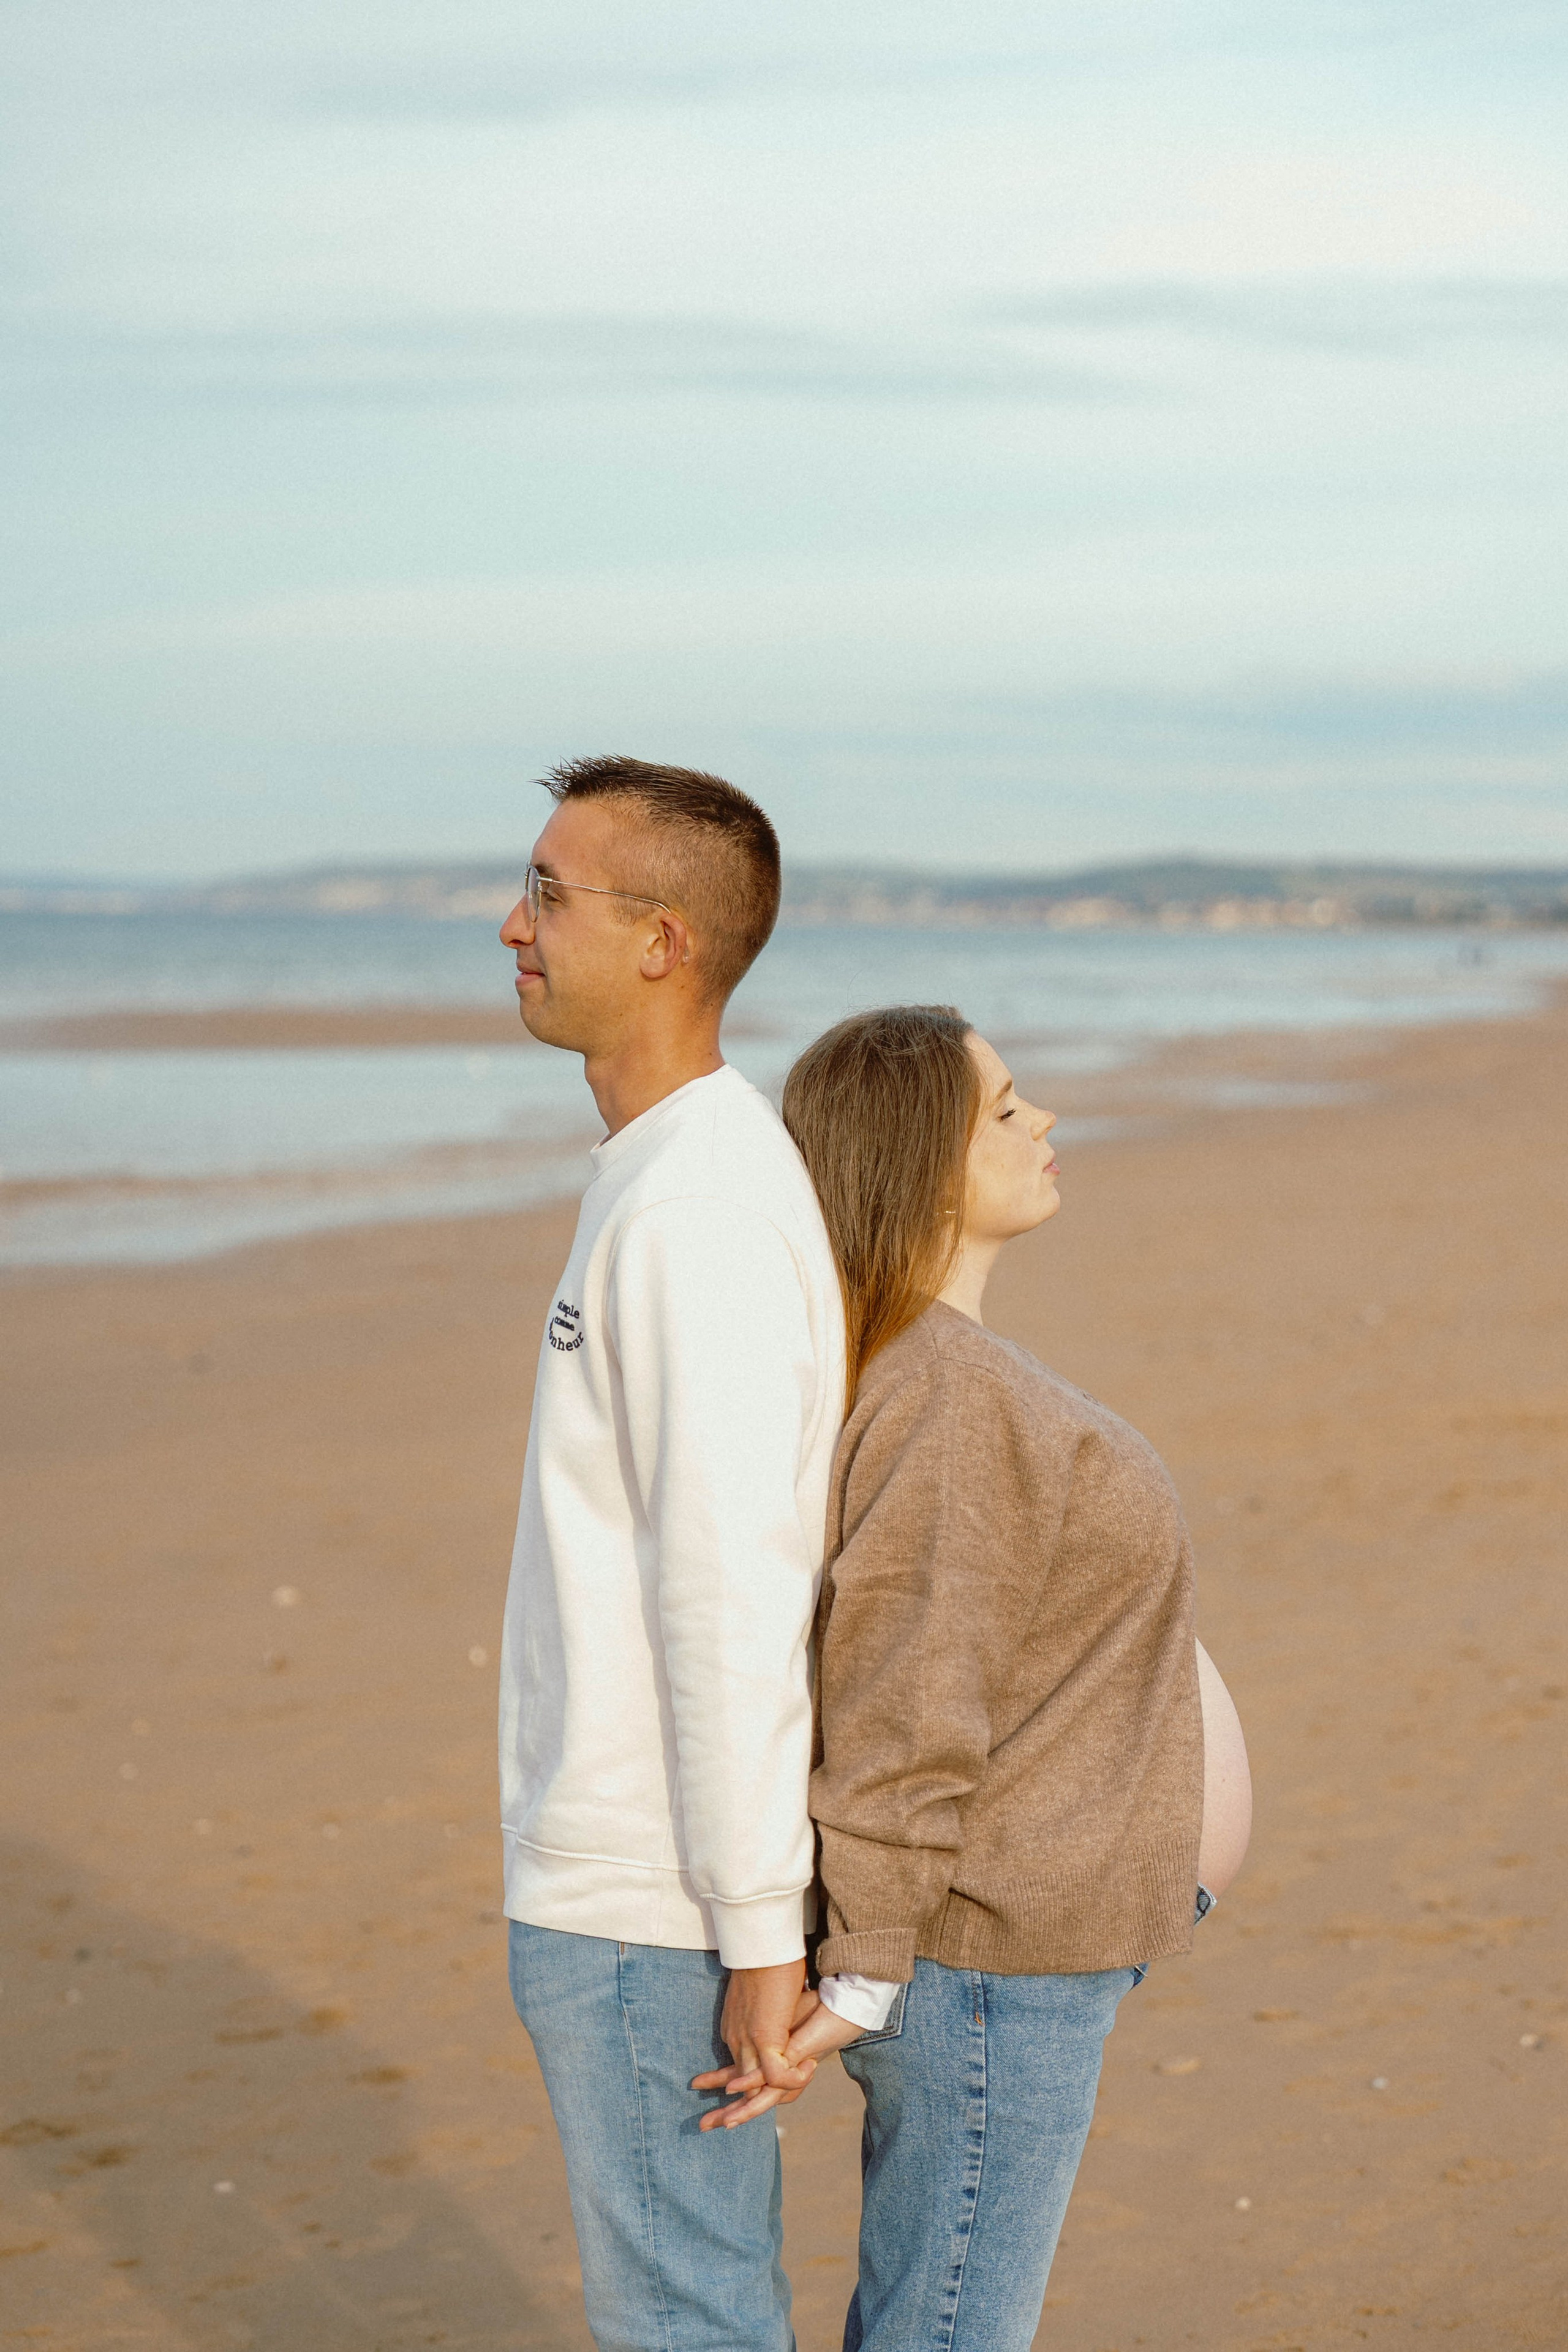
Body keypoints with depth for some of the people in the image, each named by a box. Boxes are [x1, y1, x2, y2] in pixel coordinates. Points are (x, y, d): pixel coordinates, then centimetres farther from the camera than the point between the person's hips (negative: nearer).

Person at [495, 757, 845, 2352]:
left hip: (647, 1906, -10)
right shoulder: (671, 1176, 12)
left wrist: (758, 1929, -22)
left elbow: (733, 1593, -24)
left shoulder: (698, 1214, -21)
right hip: (602, 1868, 10)